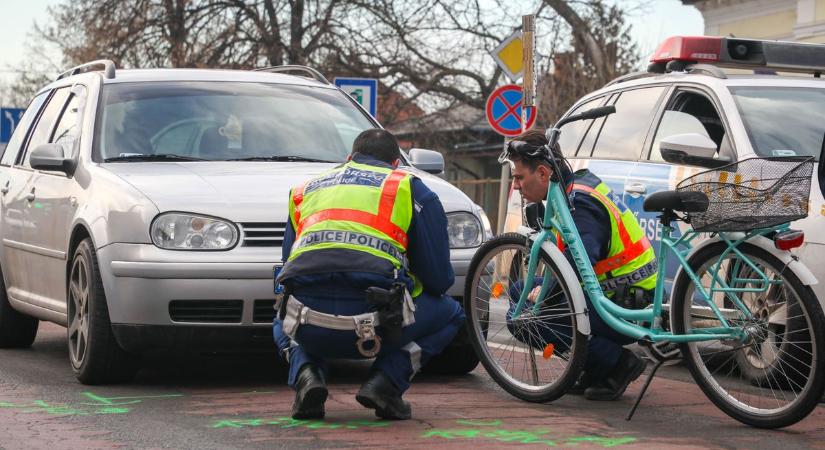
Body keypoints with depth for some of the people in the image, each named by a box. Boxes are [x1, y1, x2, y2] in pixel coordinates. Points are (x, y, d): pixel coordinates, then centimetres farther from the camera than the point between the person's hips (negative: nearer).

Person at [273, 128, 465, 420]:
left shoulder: (304, 191, 27)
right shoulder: (410, 188, 17)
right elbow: (439, 278, 12)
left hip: (310, 330, 3)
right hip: (373, 324, -3)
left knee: (284, 323, 40)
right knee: (449, 314, 26)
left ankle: (307, 373, 7)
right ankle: (385, 382, 4)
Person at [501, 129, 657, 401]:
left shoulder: (581, 202, -19)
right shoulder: (579, 186, 13)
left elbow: (579, 263, -32)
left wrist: (545, 290, -17)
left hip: (627, 308, -10)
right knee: (521, 290, 17)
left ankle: (618, 363, -9)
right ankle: (595, 371, 12)